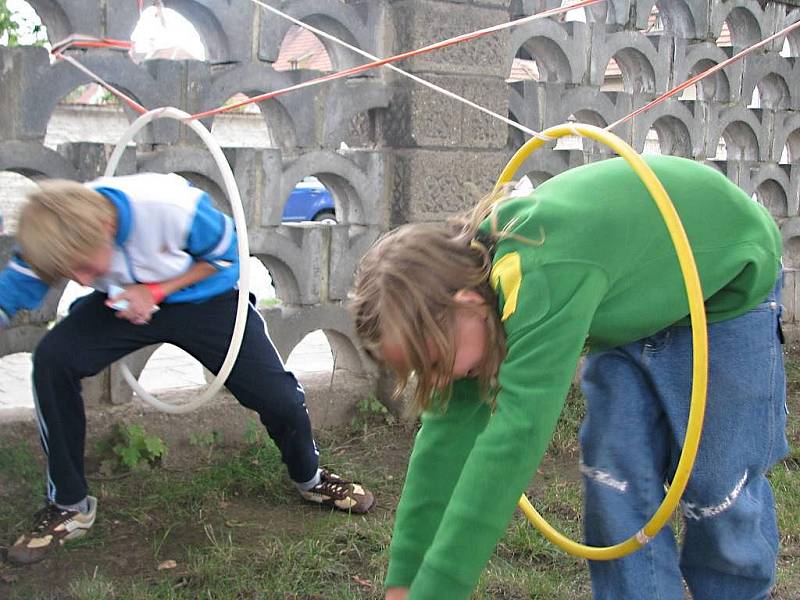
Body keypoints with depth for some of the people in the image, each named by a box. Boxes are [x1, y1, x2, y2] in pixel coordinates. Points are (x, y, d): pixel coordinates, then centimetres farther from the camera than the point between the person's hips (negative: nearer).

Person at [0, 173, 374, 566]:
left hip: (206, 296, -2)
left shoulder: (174, 208, -36)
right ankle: (68, 506, -4)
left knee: (278, 398, -12)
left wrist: (157, 290, -26)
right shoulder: (56, 236, -26)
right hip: (127, 299, 3)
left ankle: (310, 478, 27)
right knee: (52, 359, -23)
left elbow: (226, 255, -17)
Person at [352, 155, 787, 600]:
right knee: (616, 485, -1)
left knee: (717, 491, -1)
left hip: (727, 292, -6)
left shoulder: (546, 279, -42)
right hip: (632, 307, 6)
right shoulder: (467, 268, -17)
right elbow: (448, 431, -14)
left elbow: (515, 435, -46)